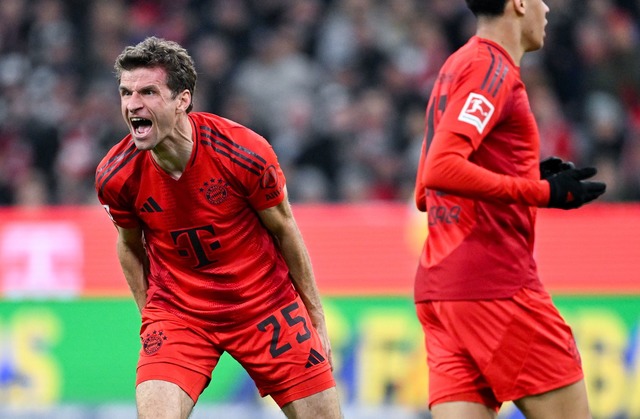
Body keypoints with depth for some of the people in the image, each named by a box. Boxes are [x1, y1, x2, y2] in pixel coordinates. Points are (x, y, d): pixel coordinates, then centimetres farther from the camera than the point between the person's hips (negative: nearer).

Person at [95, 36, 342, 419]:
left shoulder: (244, 153, -19)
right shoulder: (116, 176, -15)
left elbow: (285, 231, -4)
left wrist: (316, 316, 2)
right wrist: (151, 317, 8)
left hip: (266, 307, 0)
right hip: (177, 311, 0)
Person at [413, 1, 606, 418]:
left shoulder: (460, 65, 21)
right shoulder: (492, 68, -9)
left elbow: (426, 191, 26)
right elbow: (441, 169, -22)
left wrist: (529, 177, 21)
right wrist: (543, 192, -19)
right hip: (495, 283, -9)